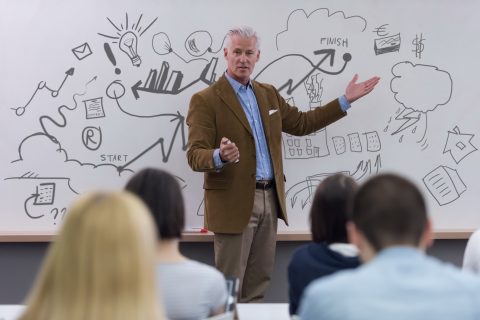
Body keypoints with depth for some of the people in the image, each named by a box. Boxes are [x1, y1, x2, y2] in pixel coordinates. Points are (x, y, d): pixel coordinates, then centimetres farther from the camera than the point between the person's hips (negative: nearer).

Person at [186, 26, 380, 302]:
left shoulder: (268, 94, 14)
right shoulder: (206, 100, -8)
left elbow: (302, 123, 22)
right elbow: (195, 155, -14)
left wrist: (346, 100, 19)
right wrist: (220, 157, -37)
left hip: (270, 199, 7)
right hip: (234, 202, -6)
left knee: (259, 283, 12)